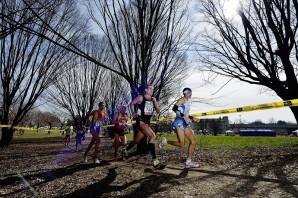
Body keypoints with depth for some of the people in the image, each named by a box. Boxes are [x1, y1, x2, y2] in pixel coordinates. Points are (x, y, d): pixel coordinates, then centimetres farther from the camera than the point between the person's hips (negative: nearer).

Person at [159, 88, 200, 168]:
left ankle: (189, 162, 4)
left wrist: (192, 118, 21)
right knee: (181, 144, -17)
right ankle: (165, 141, 6)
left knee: (193, 141, 0)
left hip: (185, 123, 9)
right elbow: (174, 108, -22)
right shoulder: (182, 100, -5)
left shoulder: (188, 102, 22)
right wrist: (183, 116, -28)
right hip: (179, 122, -9)